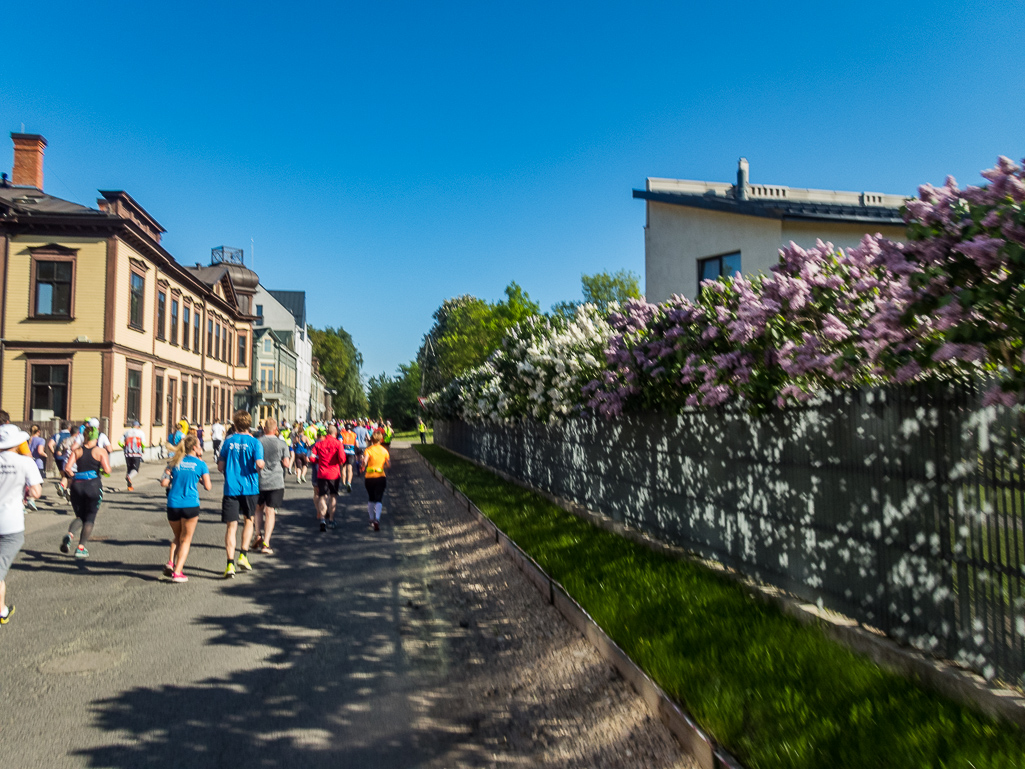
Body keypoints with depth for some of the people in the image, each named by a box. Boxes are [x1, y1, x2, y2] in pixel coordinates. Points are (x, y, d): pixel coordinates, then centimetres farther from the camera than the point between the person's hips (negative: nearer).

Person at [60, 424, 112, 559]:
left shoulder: (77, 451, 7)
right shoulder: (101, 451, -2)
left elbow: (67, 468, -4)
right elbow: (107, 470, -11)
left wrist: (73, 476, 14)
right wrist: (101, 471, 12)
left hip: (77, 485, 3)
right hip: (94, 486, -3)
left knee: (80, 516, 18)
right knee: (89, 518, 8)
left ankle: (70, 534, -12)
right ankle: (81, 548, 2)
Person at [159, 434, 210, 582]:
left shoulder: (175, 462, 9)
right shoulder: (200, 464, 1)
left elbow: (164, 483, 3)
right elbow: (208, 487, -1)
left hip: (173, 505, 3)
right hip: (191, 505, -3)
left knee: (177, 537, 23)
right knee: (186, 539, 9)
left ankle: (170, 563, 4)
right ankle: (177, 572, 1)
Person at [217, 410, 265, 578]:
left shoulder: (228, 441, 2)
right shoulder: (254, 442, -5)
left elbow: (220, 466, 4)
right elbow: (259, 464, -17)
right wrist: (259, 467, 5)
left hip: (231, 488, 1)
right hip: (249, 487, -1)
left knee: (231, 526, 3)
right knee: (248, 520, 21)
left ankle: (230, 564, -3)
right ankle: (243, 555, 16)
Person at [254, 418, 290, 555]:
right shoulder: (282, 444, -4)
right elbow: (286, 464, -7)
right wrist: (292, 459, 13)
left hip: (259, 481, 1)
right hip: (276, 482, -1)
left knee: (259, 508, 22)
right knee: (270, 511, 1)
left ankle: (259, 536, 13)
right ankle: (265, 543, -3)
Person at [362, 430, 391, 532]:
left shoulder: (368, 450, -6)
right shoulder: (384, 450, 1)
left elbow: (365, 461, -23)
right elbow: (389, 465, -1)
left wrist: (363, 467, -3)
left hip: (369, 477, 0)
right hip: (380, 477, 0)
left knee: (371, 499, 18)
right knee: (378, 499, -3)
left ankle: (372, 519, 29)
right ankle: (377, 519, -24)